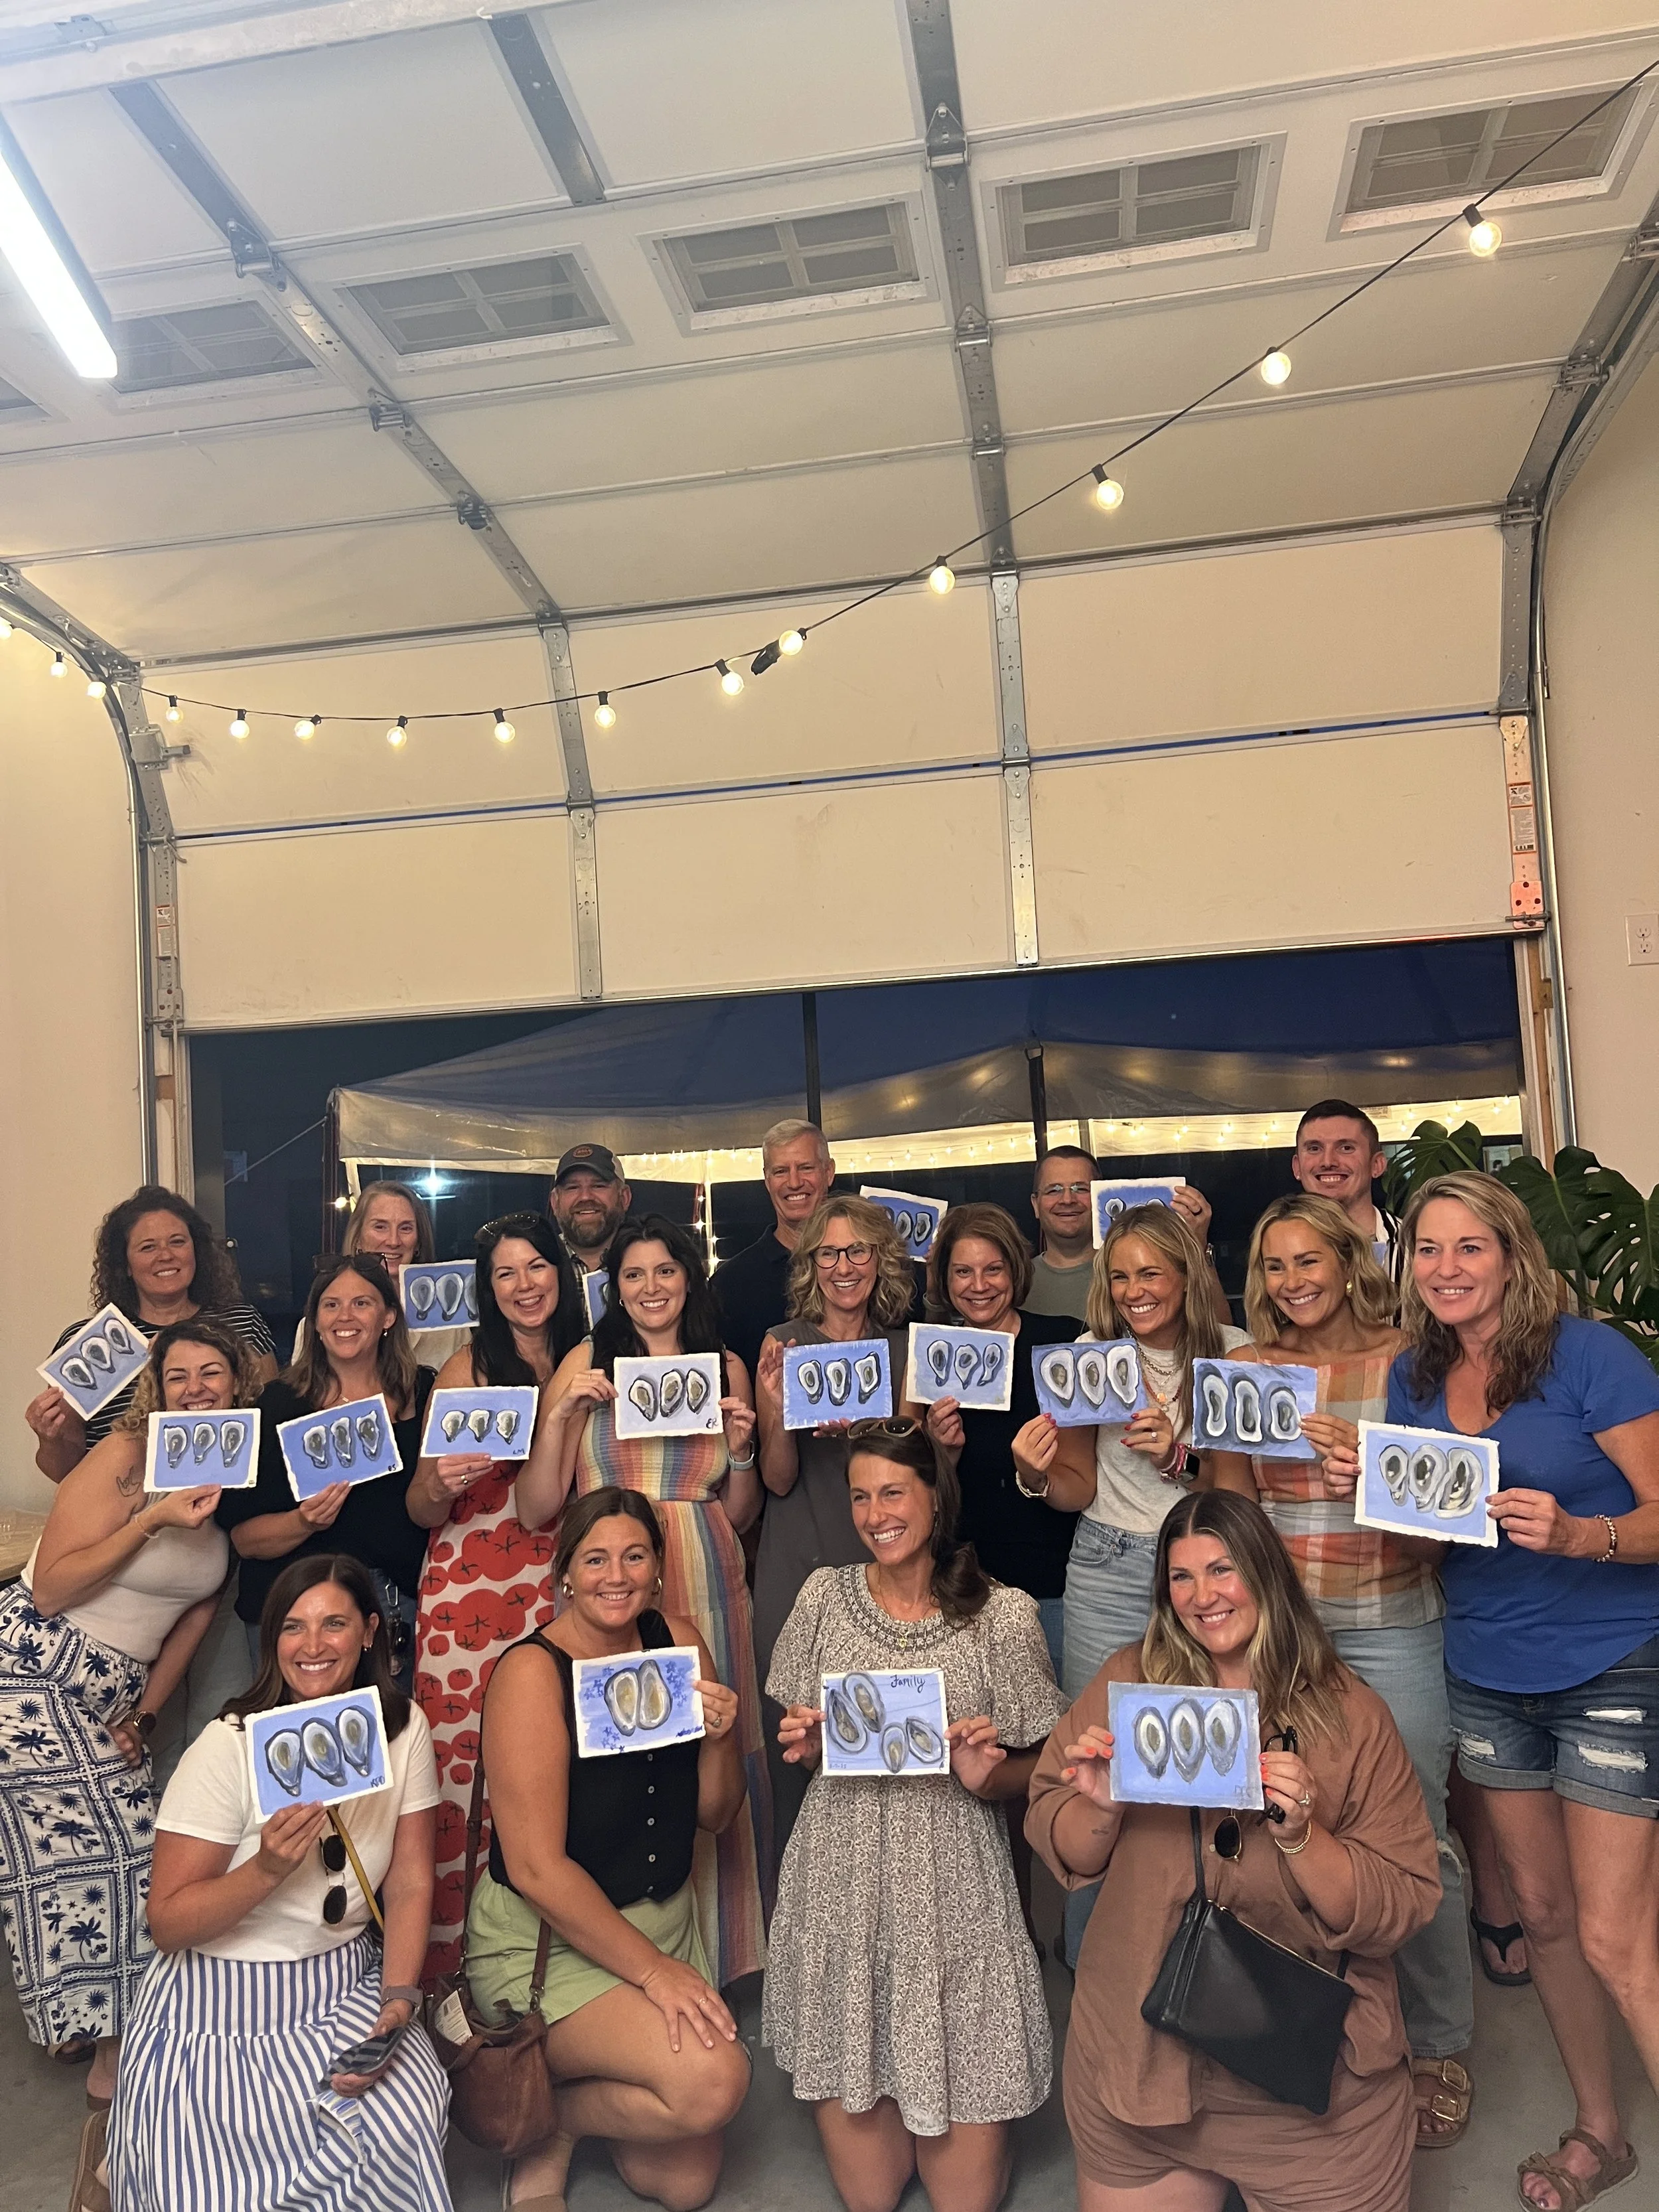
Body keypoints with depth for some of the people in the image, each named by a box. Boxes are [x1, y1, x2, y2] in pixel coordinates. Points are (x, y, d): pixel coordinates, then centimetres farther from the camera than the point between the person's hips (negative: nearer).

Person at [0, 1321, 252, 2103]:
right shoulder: (127, 1454, -16)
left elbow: (199, 1606, 9)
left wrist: (145, 1712, 6)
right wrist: (152, 1520, -26)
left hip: (114, 1690, 6)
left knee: (136, 1847, 6)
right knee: (92, 1849, -4)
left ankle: (81, 2024, 26)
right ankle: (112, 2056, 9)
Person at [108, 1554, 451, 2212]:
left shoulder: (402, 1730, -4)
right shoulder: (230, 1747, -15)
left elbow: (410, 1885, 0)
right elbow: (167, 1923, -12)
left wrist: (399, 1998, -14)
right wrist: (268, 1868, -28)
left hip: (346, 1989, 3)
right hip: (224, 2002, -3)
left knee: (410, 2121, -22)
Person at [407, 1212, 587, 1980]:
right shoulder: (469, 1368, 1)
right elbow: (423, 1513, 1)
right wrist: (439, 1482, -20)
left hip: (556, 1588, 2)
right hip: (469, 1587, -2)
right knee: (462, 1759, -4)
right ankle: (452, 1966, 12)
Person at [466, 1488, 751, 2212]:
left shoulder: (677, 1641, -3)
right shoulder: (533, 1671, -20)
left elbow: (714, 1816, 3)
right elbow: (536, 1868, -21)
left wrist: (721, 1737, -17)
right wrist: (653, 1968, -19)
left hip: (664, 1920, 6)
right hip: (544, 1940, -6)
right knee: (713, 2078, -25)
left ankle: (575, 2083, 33)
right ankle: (548, 2119, 3)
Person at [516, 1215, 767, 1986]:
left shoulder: (726, 1366, 7)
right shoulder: (587, 1361, 0)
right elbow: (536, 1510, -3)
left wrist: (742, 1449, -4)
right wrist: (561, 1414, -14)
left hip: (703, 1588, 2)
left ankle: (709, 1957, 26)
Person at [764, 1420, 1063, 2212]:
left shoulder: (1003, 1614, -7)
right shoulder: (825, 1595, 0)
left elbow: (1033, 1772, 3)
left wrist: (988, 1776, -18)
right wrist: (804, 1747, -10)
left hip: (954, 1888, -1)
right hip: (842, 1885, 2)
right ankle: (849, 2095, 34)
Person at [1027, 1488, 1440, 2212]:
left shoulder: (1349, 1715, -8)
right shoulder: (1128, 1682, -5)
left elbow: (1398, 1914, -11)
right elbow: (1065, 1855, -1)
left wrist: (1298, 1832, -25)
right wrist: (1101, 1806, -20)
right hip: (1138, 2065, 2)